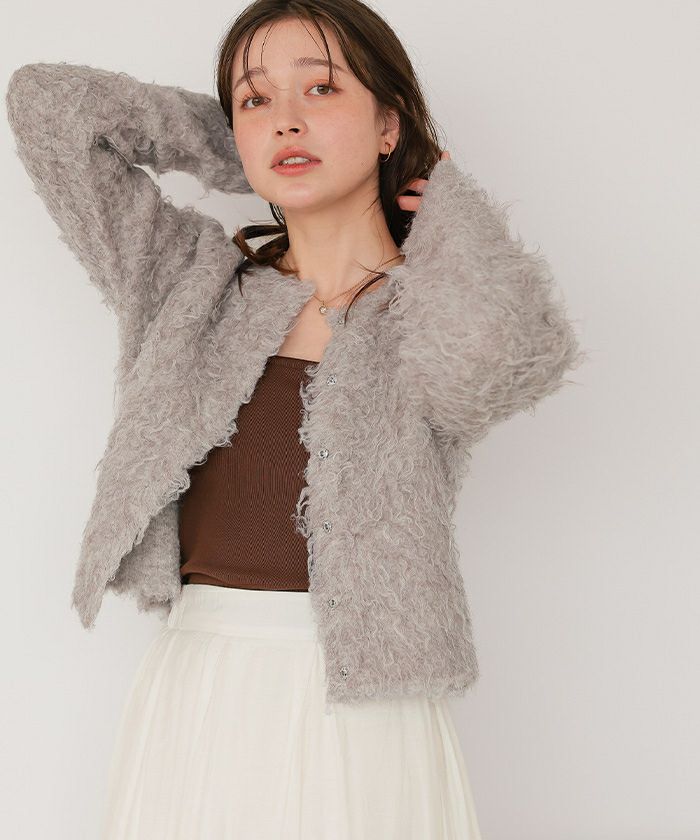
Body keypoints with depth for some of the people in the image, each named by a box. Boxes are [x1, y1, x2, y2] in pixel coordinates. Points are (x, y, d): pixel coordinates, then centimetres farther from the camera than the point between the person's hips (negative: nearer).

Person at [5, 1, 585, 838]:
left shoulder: (432, 311, -2)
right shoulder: (194, 283, 6)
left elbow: (482, 343, -27)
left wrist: (449, 200, -7)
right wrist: (241, 144, 9)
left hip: (357, 720, -2)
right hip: (190, 709, 3)